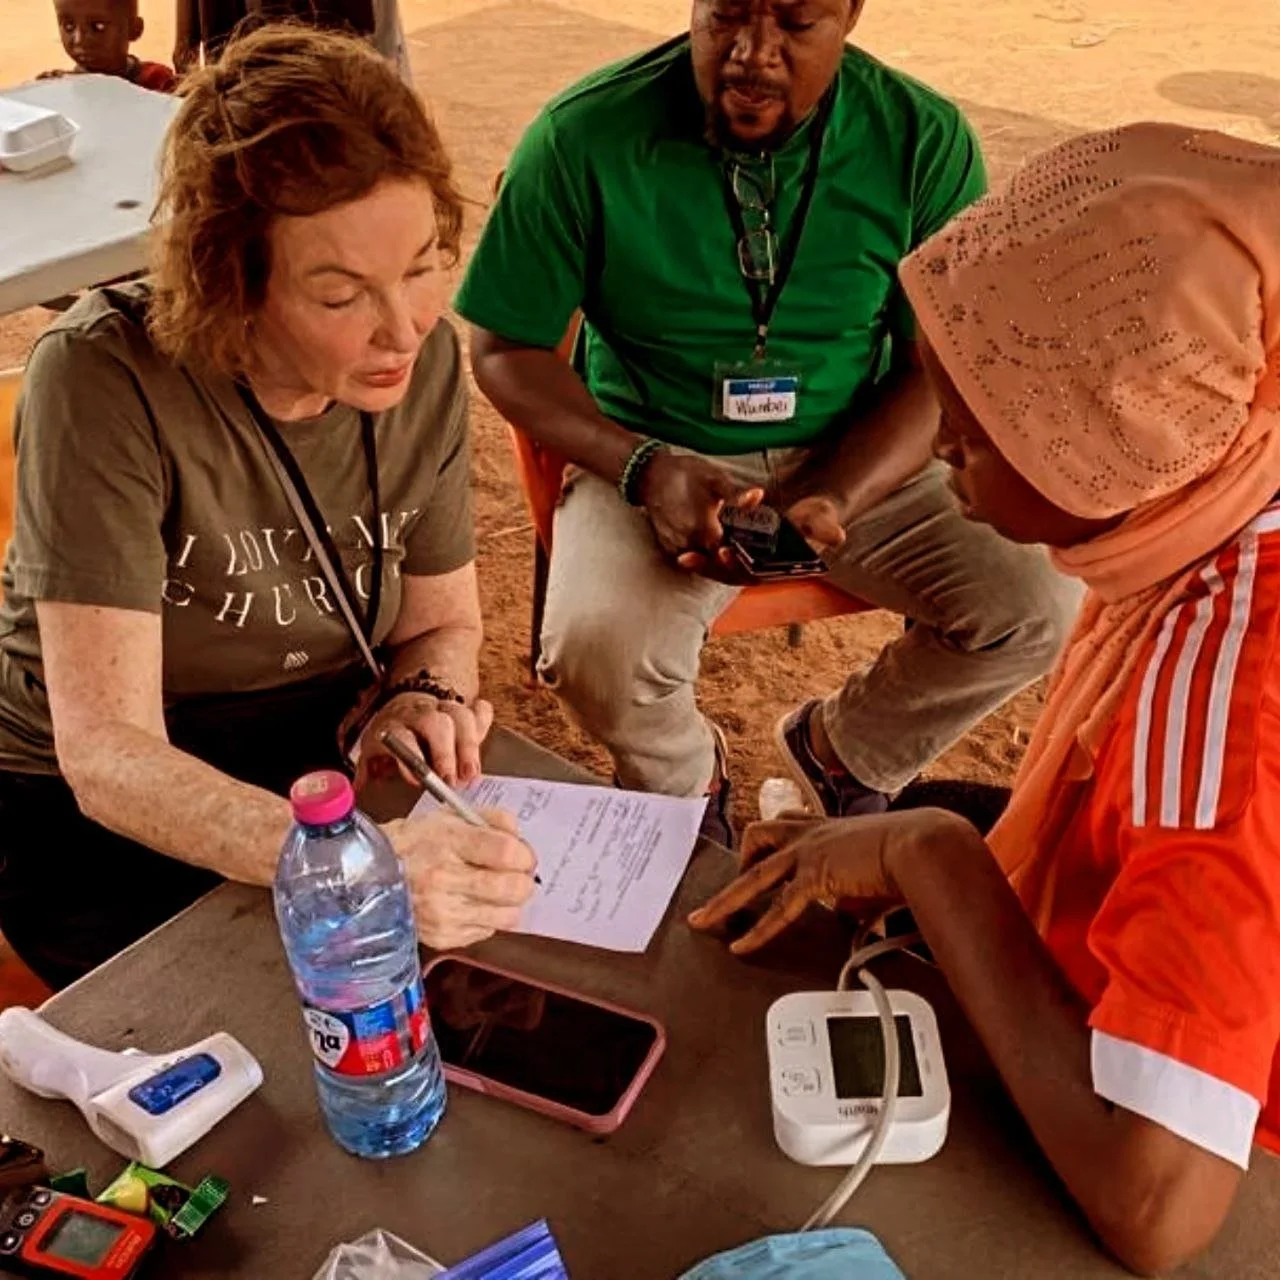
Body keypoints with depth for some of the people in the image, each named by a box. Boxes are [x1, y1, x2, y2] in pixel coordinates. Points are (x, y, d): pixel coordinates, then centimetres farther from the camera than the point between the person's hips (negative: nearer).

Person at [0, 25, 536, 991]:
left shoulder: (424, 360, -10)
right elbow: (104, 755, -31)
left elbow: (445, 621, 3)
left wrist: (426, 695, -21)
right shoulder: (104, 378, -25)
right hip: (91, 812, -3)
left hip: (323, 769, 4)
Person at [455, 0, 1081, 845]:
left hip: (858, 458, 2)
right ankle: (684, 780, 10)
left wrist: (834, 503, -24)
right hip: (656, 461, -2)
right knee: (598, 651, -30)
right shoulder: (584, 136, -13)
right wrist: (646, 469, -24)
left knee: (1037, 602, -17)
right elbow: (506, 349, -7)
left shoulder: (925, 141, -8)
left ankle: (845, 749, 15)